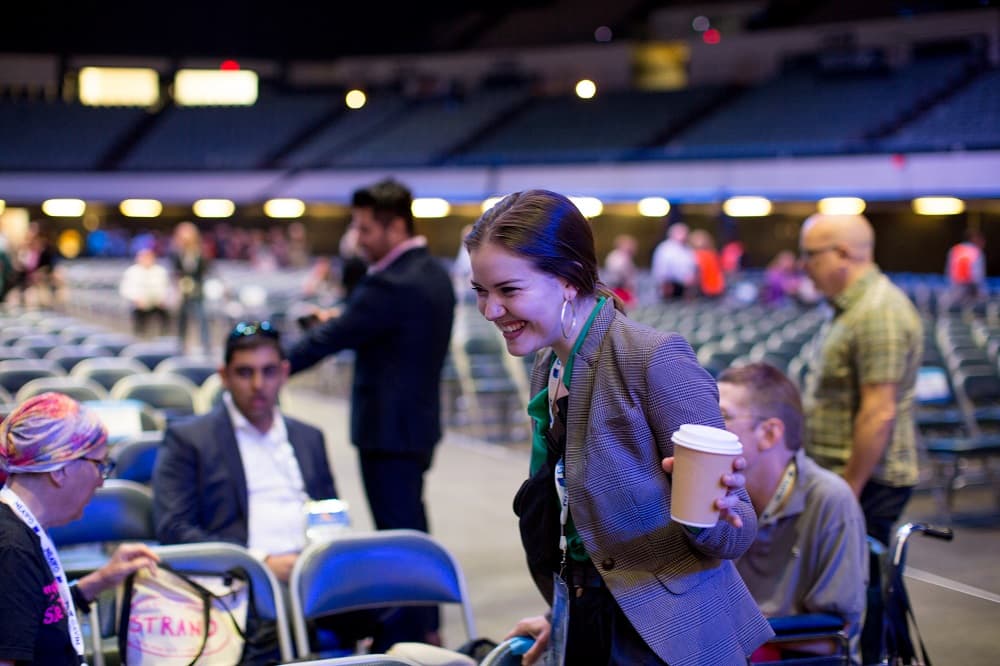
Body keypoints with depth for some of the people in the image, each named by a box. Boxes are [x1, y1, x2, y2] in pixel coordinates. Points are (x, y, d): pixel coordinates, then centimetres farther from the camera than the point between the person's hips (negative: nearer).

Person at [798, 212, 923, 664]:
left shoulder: (878, 313, -20)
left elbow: (879, 413, -23)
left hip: (868, 482, -10)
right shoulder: (852, 305, 14)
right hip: (845, 478, 10)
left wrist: (851, 488, -21)